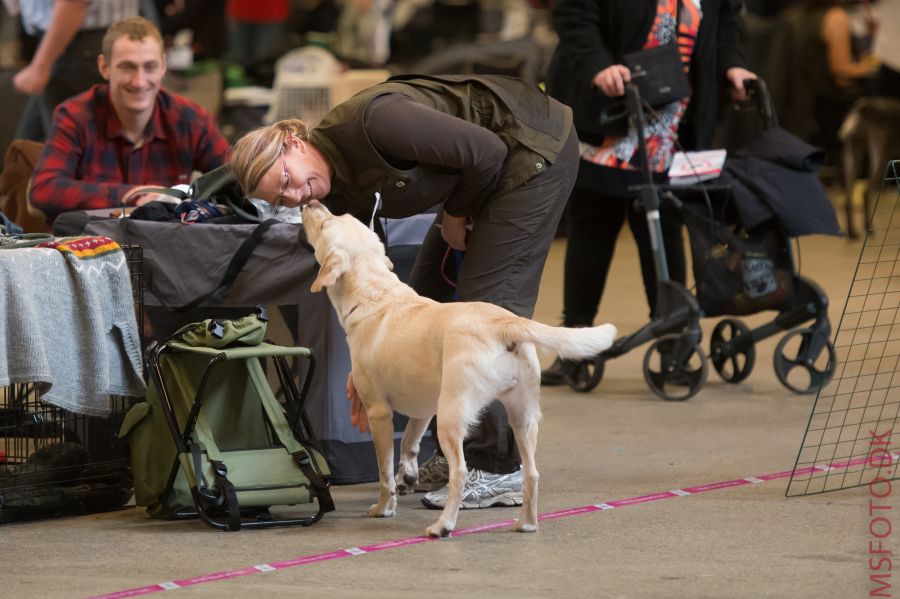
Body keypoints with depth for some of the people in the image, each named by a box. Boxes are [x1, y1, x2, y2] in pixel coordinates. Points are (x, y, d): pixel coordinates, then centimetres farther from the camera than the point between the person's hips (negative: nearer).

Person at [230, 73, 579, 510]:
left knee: (487, 302, -13)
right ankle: (459, 452, 19)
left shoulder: (372, 121, -30)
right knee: (429, 296, 11)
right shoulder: (338, 194, -4)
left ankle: (499, 470, -11)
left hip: (535, 148, -9)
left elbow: (486, 151, -27)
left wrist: (455, 215, -11)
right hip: (489, 176, 9)